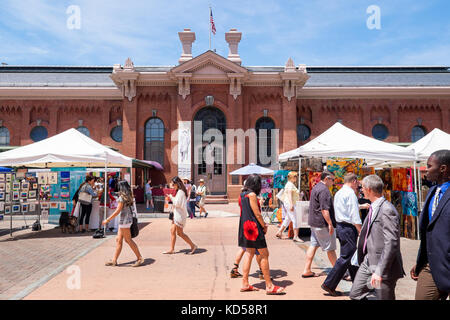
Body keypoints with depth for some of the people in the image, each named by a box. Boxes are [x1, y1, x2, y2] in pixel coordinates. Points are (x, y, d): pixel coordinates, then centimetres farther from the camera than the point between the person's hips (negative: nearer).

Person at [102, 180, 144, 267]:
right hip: (126, 219, 9)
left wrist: (107, 220, -11)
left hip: (125, 220, -9)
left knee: (128, 240, -1)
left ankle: (140, 258, 5)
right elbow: (132, 208, 15)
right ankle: (114, 260, 16)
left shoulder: (122, 197, -16)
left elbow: (117, 211, -17)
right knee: (118, 240, 11)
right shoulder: (129, 197, 10)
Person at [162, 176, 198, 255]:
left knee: (180, 233, -3)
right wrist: (170, 197, 8)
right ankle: (172, 249, 16)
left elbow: (177, 203, -20)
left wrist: (171, 196, -9)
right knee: (172, 230, 10)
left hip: (180, 214, -10)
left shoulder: (180, 192, -16)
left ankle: (193, 246, 6)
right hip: (177, 214, 10)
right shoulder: (178, 191, 15)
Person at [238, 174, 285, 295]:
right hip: (253, 227, -9)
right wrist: (264, 226, -1)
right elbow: (257, 214, -16)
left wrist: (262, 224, 14)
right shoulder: (252, 194, -16)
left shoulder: (242, 195, 11)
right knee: (264, 254, -2)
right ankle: (269, 286, 4)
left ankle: (245, 284, 16)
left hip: (245, 226, 9)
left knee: (249, 254, 13)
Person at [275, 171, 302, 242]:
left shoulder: (291, 184, 19)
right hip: (289, 203, -11)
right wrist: (291, 204, -27)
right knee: (294, 220, -9)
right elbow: (289, 194, -21)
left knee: (288, 219, 15)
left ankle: (279, 232, 20)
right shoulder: (290, 184, -12)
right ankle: (296, 236, -7)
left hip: (289, 204, 11)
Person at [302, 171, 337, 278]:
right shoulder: (324, 190, -17)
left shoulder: (316, 187, 16)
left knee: (313, 245, 10)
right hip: (322, 223, -10)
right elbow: (324, 209, -24)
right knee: (330, 248, 3)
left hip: (314, 222, 10)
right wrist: (330, 223, -21)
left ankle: (306, 270, 11)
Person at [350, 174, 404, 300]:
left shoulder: (387, 210, -20)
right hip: (368, 262, 9)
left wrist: (379, 271, -26)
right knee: (355, 294, 13)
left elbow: (391, 243, -25)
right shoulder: (373, 207, 9)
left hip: (383, 266, -9)